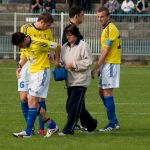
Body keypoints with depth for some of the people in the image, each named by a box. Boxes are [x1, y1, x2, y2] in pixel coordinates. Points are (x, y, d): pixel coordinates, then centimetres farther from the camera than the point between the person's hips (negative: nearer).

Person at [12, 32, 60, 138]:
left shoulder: (38, 43, -21)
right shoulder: (26, 45, 3)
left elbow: (57, 47, -11)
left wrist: (57, 62, 1)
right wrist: (20, 66, 10)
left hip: (42, 72, -9)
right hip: (32, 73, 9)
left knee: (32, 101, -15)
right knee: (33, 103, 7)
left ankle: (28, 132, -15)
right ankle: (52, 125, 19)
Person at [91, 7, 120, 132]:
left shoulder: (110, 29, -15)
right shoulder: (106, 29, 16)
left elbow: (105, 51, -17)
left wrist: (95, 68, -15)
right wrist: (100, 68, 18)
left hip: (111, 64, -10)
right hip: (106, 64, 10)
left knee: (107, 93, -8)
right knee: (102, 92, 13)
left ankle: (112, 124, -3)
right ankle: (114, 121, 18)